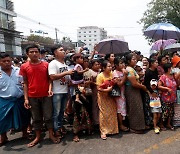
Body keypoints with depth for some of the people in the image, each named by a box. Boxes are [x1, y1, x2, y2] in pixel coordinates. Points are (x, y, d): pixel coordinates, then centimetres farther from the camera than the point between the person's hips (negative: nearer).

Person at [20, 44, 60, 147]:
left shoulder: (46, 64, 0)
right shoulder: (24, 67, 1)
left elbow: (49, 78, 5)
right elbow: (25, 83, 3)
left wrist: (50, 89, -13)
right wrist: (26, 98, -1)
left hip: (46, 95, 0)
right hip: (32, 97, 1)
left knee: (48, 116, 7)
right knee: (36, 118, 12)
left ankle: (51, 135, 22)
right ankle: (38, 137, 25)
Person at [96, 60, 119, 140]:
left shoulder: (111, 74, 3)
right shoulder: (100, 76, -14)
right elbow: (98, 88, -17)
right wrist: (106, 90, -28)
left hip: (111, 97, 6)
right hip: (103, 97, -5)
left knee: (112, 112, 9)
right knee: (104, 114, 0)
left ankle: (112, 129, 25)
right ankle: (103, 132, 11)